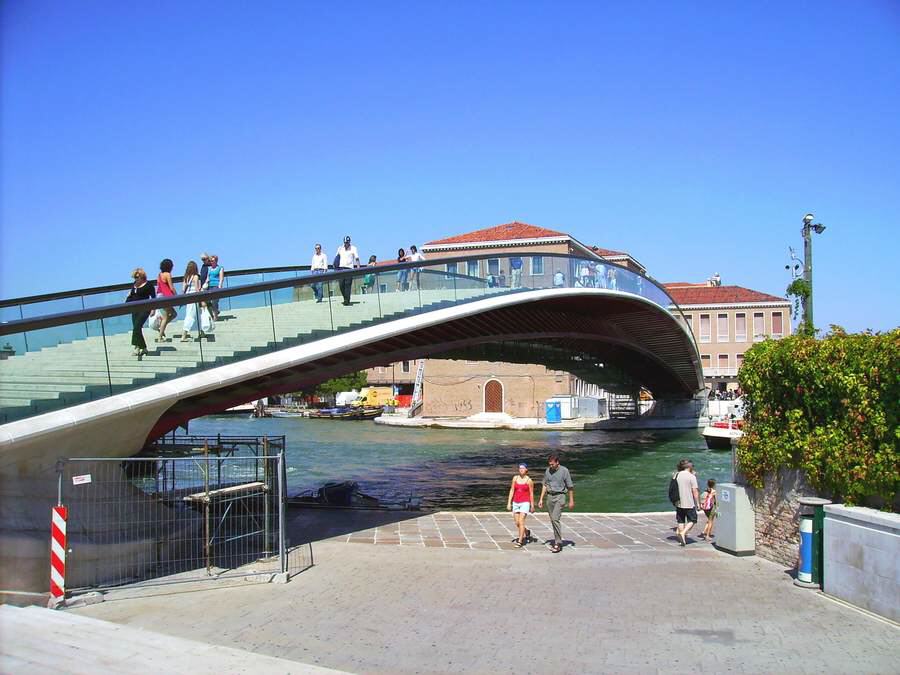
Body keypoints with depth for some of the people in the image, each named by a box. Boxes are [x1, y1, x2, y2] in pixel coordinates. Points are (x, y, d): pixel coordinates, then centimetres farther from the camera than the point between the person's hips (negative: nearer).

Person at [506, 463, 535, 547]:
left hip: (525, 503, -4)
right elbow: (512, 491, 6)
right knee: (517, 523, 8)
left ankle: (520, 541, -8)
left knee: (521, 521, -14)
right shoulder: (515, 478, 4)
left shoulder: (529, 480, -6)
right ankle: (526, 532, 37)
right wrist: (509, 503, 2)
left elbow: (531, 494, 0)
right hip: (516, 503, 4)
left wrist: (532, 506, 2)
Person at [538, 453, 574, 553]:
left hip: (559, 497, -5)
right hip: (550, 496, 5)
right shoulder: (548, 471, 6)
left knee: (555, 519, -16)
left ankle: (558, 543, -11)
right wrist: (541, 499, 9)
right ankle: (557, 541, 20)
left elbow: (570, 487, -2)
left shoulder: (564, 471, -8)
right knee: (553, 520, 9)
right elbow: (545, 485, 13)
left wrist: (571, 501, -1)